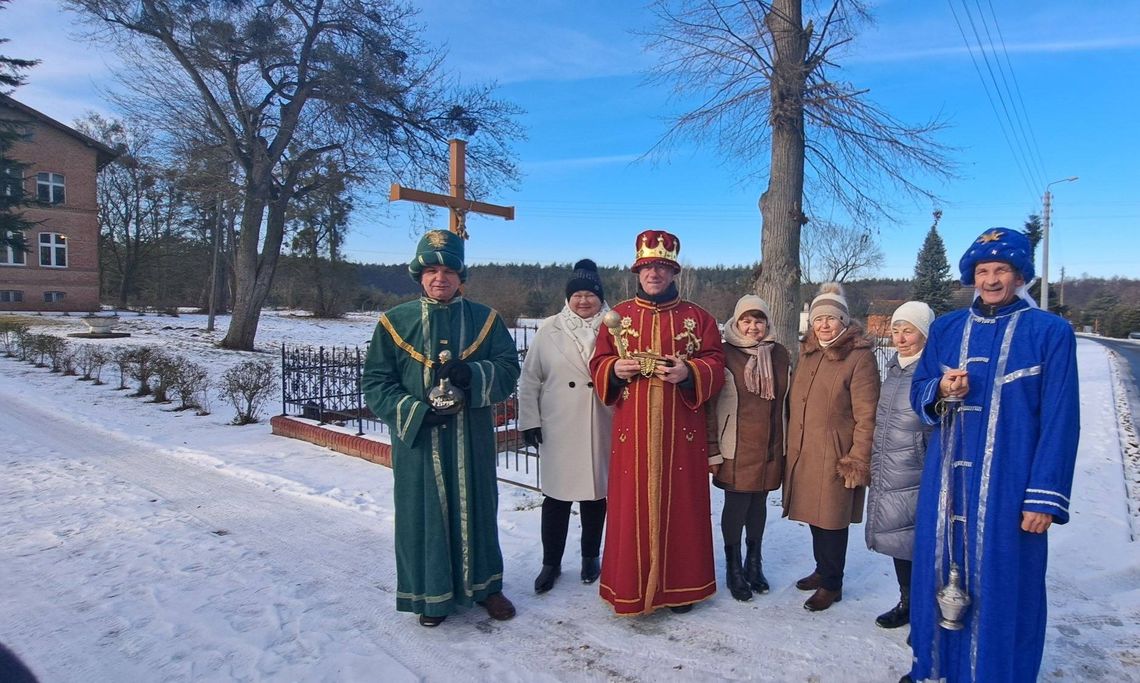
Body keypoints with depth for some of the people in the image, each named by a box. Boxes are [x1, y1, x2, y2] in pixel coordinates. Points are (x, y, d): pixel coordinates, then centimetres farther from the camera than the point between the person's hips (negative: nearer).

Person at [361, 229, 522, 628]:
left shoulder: (484, 319, 5)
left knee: (476, 509, 11)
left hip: (472, 439, 1)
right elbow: (375, 382, 0)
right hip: (417, 439, -1)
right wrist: (415, 412, -14)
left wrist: (472, 375, -18)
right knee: (425, 514, 6)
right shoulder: (395, 322, 1)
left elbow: (508, 368, 1)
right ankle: (432, 594, 25)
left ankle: (483, 584, 30)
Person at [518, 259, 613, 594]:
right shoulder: (549, 329, 1)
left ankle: (590, 557, 32)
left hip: (601, 429, 0)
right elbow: (530, 378, 3)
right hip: (558, 429, 0)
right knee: (556, 495, 6)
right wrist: (529, 420, -1)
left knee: (596, 493, 12)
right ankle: (551, 563, 23)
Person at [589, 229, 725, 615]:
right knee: (632, 505, 4)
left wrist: (689, 373, -17)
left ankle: (679, 584, 22)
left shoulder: (697, 317, 6)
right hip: (632, 428, 1)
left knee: (679, 504, 6)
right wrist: (615, 370, -14)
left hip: (681, 429, 0)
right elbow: (598, 365, 8)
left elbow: (715, 366, 2)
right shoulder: (619, 316, 9)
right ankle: (631, 586, 18)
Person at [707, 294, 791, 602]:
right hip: (737, 448, -4)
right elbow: (710, 405, -8)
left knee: (759, 502, 14)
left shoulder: (780, 354, 5)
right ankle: (733, 569, 20)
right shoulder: (725, 355, -8)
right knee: (736, 504, 4)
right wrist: (713, 450, -11)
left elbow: (788, 399, 13)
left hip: (771, 447, 4)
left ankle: (754, 562, 31)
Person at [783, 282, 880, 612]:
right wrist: (791, 446, 15)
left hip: (835, 457, -6)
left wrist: (858, 461, -16)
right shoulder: (807, 352, 10)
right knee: (815, 515, 18)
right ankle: (822, 570, 37)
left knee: (832, 520, 5)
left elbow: (867, 416, -14)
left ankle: (832, 584, 22)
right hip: (803, 452, 6)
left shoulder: (859, 356, -12)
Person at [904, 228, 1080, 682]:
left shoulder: (1050, 332, -3)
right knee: (940, 576, 12)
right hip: (946, 482, 4)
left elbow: (1060, 421, -6)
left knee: (1002, 586, 4)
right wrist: (942, 390, -12)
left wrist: (1044, 497, -10)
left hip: (1009, 486, -4)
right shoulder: (946, 329, 9)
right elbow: (918, 394, 12)